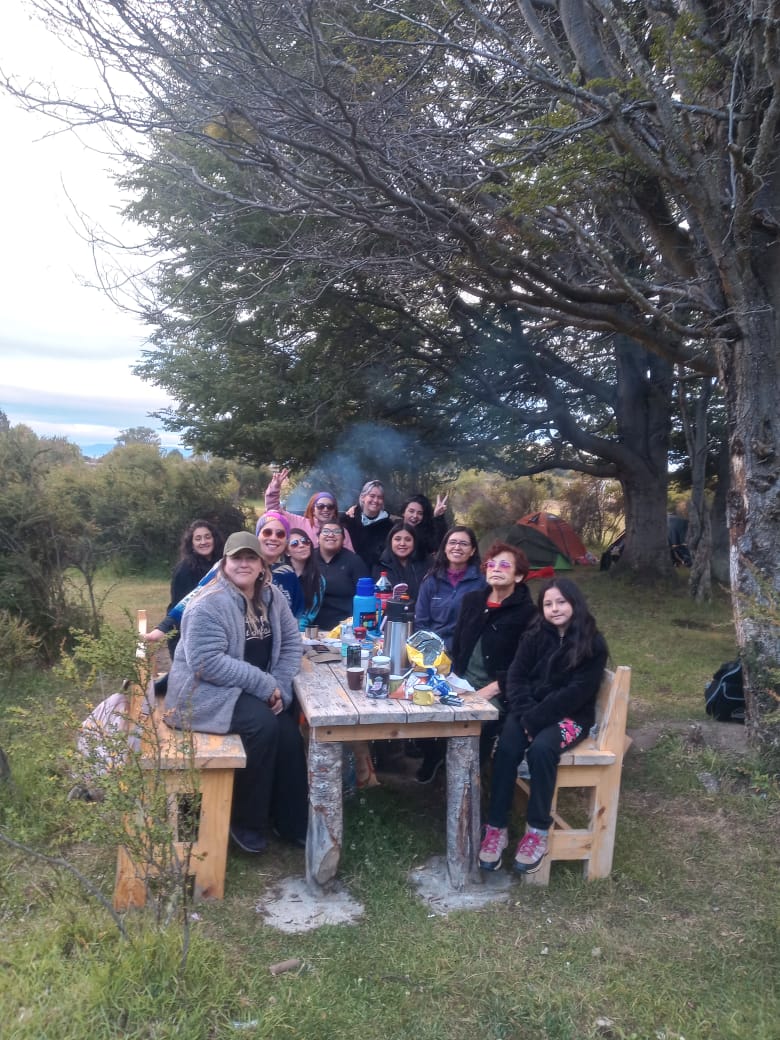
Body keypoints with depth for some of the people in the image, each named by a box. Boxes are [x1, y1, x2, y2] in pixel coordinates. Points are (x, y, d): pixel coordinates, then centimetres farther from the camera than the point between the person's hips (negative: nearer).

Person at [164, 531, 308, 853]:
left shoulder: (271, 597, 3)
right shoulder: (209, 604, -19)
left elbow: (291, 643, 7)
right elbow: (207, 663, -25)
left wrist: (280, 687, -10)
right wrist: (265, 684, -24)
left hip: (257, 691, 6)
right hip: (205, 691, -6)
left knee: (288, 729, -18)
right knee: (263, 725, -28)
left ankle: (292, 822, 1)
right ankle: (246, 822, -7)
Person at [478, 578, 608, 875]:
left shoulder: (592, 644, -7)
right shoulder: (534, 636, 5)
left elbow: (577, 692, -15)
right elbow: (516, 677, 1)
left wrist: (534, 719, -21)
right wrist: (525, 714, -17)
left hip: (570, 716, -3)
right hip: (530, 711, 3)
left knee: (541, 748, -32)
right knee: (506, 747, -25)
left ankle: (538, 831, -19)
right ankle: (496, 828, -18)